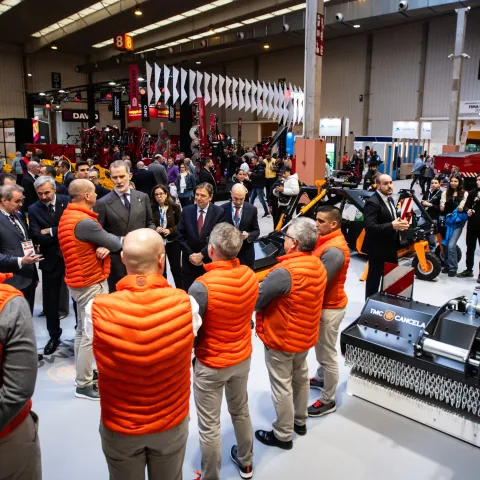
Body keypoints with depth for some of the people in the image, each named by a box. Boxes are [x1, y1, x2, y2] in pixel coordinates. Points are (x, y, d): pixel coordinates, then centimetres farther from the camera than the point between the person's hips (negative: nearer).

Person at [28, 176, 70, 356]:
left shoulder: (67, 201, -6)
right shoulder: (33, 209, -3)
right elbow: (36, 238, -14)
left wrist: (51, 231, -18)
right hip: (50, 260, 1)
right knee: (50, 301, 10)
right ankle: (54, 336, 28)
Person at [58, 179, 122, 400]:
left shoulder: (68, 215, 7)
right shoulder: (83, 221, -25)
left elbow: (103, 240, 6)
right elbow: (116, 244, -19)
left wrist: (104, 247, -15)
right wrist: (110, 244, 3)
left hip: (80, 280, 11)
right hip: (91, 283, -10)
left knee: (83, 330, 19)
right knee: (91, 334, -1)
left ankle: (83, 374, 32)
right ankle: (83, 385, 10)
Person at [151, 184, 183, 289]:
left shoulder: (175, 207, -5)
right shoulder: (152, 209, -4)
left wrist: (170, 230, -17)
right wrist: (155, 229, -17)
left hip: (173, 242, -1)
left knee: (176, 268, 8)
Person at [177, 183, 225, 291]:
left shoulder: (219, 212, -7)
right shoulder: (187, 211, 1)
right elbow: (180, 236, 1)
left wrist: (201, 254, -15)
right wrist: (191, 254, -9)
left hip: (210, 262, -2)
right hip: (189, 261, 2)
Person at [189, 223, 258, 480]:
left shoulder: (202, 286, -30)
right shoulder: (250, 275, -12)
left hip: (211, 364, -6)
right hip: (243, 357, 6)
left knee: (209, 427, 14)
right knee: (241, 411, 28)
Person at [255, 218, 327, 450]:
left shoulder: (284, 272, -32)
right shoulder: (318, 266, -4)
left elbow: (255, 300, -23)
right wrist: (274, 294, 3)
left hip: (281, 338, -8)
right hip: (305, 336, 8)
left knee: (282, 387, 9)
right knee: (301, 379, 25)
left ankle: (283, 435, 27)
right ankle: (300, 421, 44)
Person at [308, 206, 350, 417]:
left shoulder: (334, 250, -28)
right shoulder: (326, 240, 5)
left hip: (329, 307, -10)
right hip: (323, 304, 10)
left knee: (328, 355, 3)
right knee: (321, 348, 26)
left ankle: (328, 401, 16)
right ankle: (320, 378, 47)